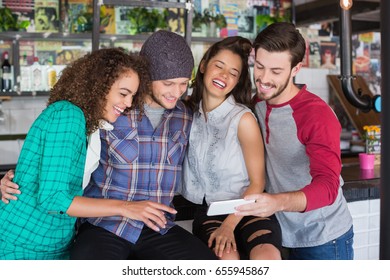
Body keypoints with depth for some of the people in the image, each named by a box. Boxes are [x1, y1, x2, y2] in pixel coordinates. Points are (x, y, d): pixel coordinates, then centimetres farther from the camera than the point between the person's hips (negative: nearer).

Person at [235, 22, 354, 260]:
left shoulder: (318, 114, -21)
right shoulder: (255, 106, -2)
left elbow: (327, 187, -31)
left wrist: (278, 202, -49)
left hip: (323, 239, -5)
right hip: (282, 234, 6)